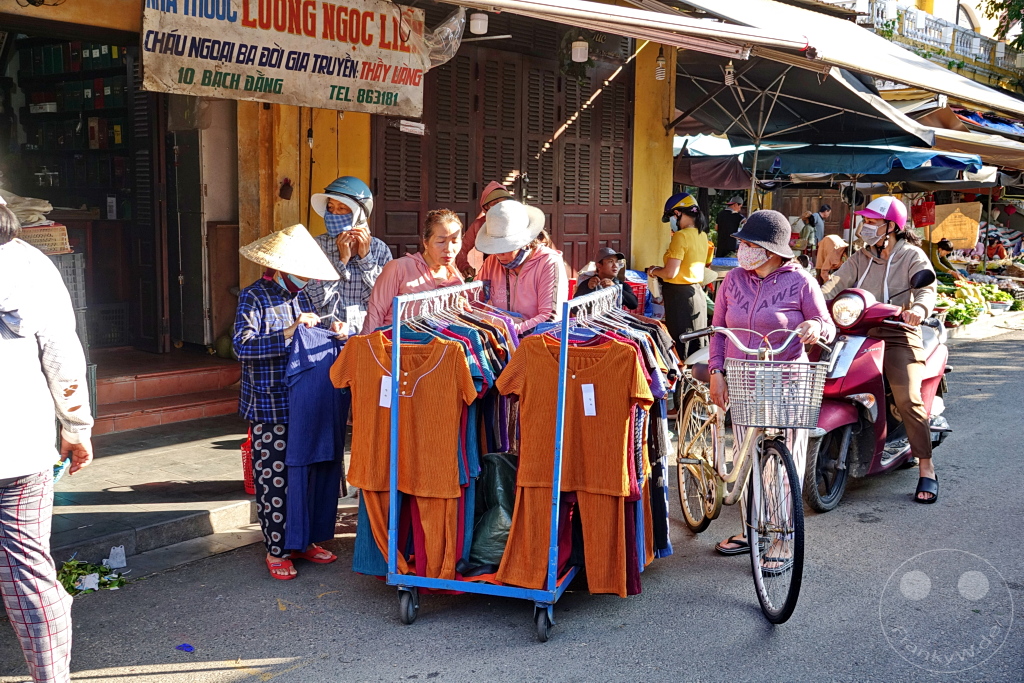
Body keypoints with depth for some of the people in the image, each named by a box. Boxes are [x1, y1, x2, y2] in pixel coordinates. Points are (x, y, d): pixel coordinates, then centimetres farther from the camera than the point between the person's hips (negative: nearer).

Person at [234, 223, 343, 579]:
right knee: (274, 479, -1)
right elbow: (242, 345, -22)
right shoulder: (254, 297, -10)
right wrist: (289, 333, -28)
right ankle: (276, 550, 11)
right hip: (270, 407, -7)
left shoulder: (300, 295, 12)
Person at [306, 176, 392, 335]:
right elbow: (315, 298, -5)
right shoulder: (317, 246, 4)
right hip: (327, 332, 0)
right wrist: (342, 261, -9)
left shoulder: (380, 249, 6)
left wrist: (365, 257, -4)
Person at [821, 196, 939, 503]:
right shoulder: (861, 258, 18)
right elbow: (835, 284, 5)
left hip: (897, 335, -5)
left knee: (908, 399, -20)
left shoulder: (912, 255, 4)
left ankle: (927, 469, -9)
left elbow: (927, 289, -11)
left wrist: (919, 308, -35)